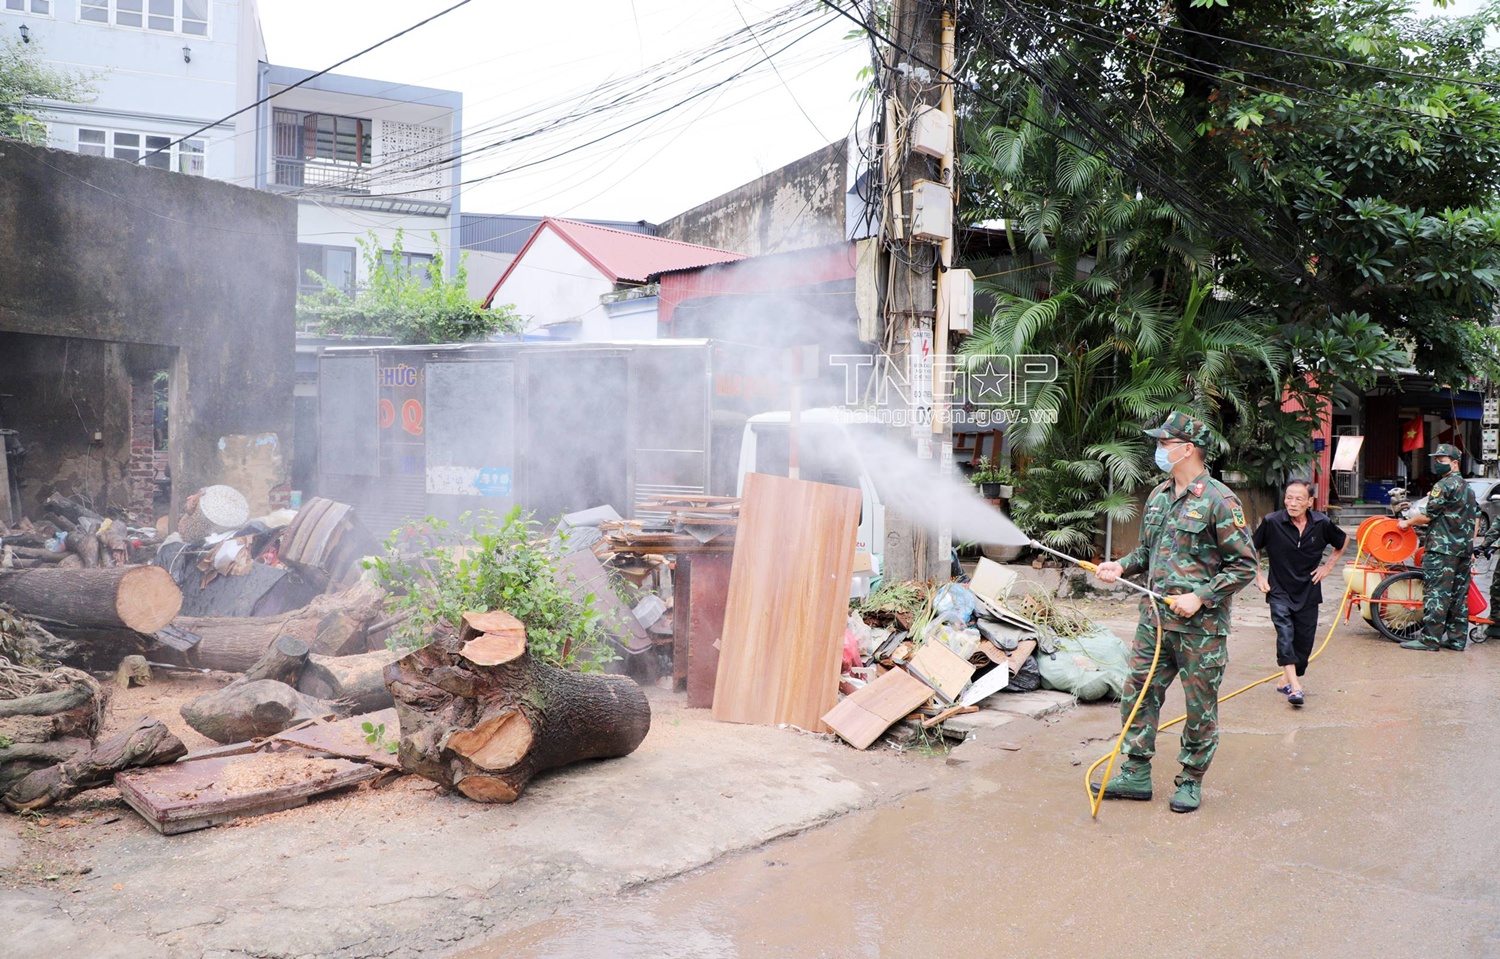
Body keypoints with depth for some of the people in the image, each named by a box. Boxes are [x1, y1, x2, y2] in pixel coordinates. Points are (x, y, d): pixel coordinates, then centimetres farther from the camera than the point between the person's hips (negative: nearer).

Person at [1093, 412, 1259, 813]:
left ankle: (1191, 782, 21)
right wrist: (1121, 566, 4)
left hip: (1201, 626, -7)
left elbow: (1245, 565, -11)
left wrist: (1200, 597, -18)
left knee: (1201, 708, 6)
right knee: (1138, 695, 8)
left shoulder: (1219, 501, -11)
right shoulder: (1158, 496, 11)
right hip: (1154, 618, 7)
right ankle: (1137, 775, 19)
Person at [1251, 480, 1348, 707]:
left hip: (1309, 592, 3)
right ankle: (1295, 687, -26)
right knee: (1285, 634, -19)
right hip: (1279, 590, -3)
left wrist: (1329, 565, 9)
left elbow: (1344, 541, 16)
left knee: (1304, 639, 6)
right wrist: (1259, 576, 0)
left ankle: (1288, 681, 24)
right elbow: (1252, 548, 4)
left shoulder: (1322, 524, -5)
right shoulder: (1272, 522, -12)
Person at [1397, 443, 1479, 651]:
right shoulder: (1468, 488, 18)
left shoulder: (1444, 485, -11)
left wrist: (1407, 523, 3)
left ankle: (1430, 639, -9)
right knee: (1459, 595, 10)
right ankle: (1457, 639, 13)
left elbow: (1427, 516, -13)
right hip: (1464, 549, 9)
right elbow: (1476, 519, 20)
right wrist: (1468, 545, 22)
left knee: (1436, 593, -8)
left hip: (1442, 550, -9)